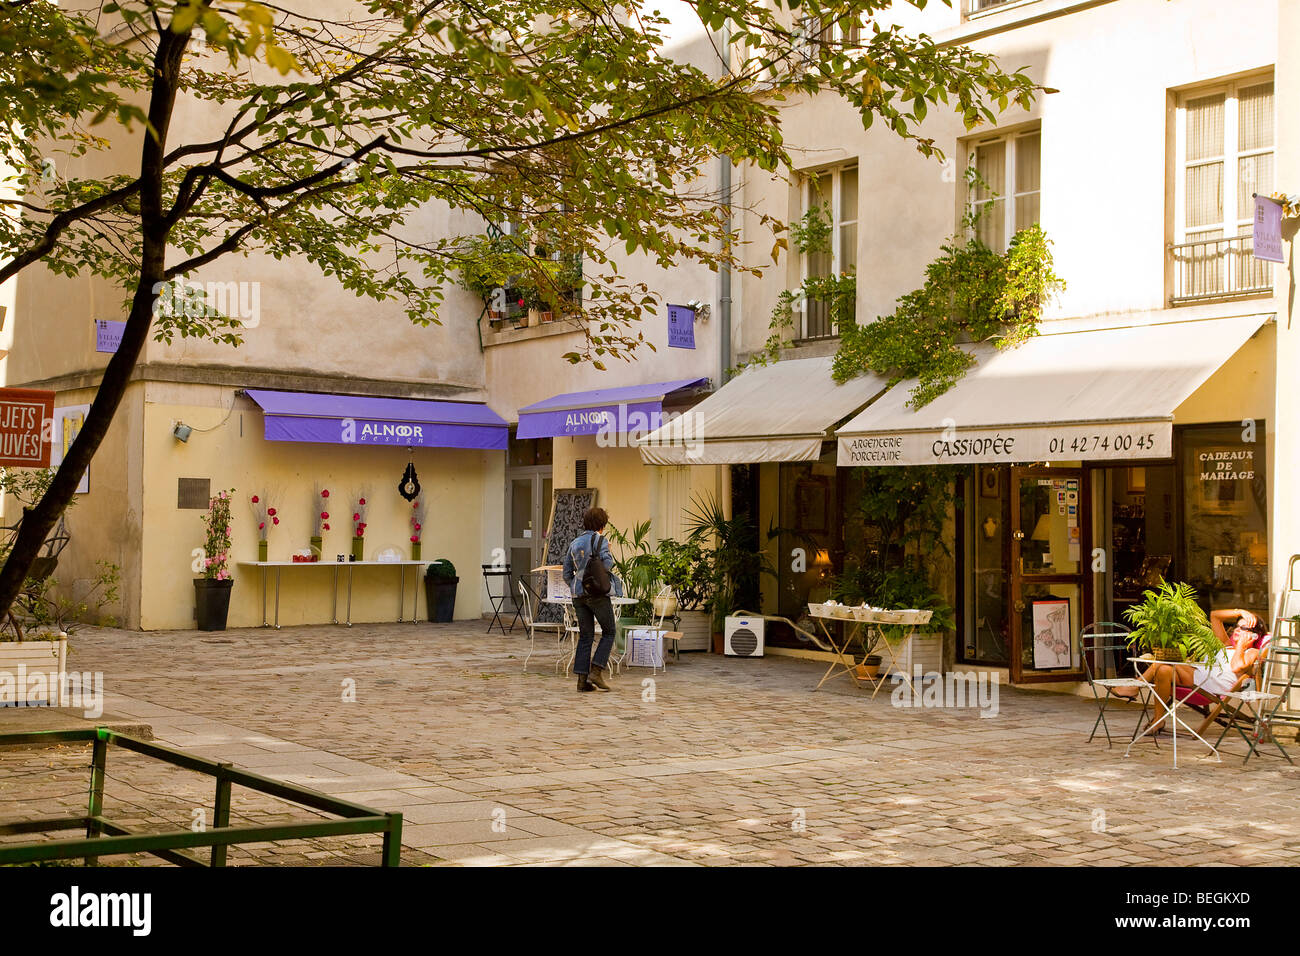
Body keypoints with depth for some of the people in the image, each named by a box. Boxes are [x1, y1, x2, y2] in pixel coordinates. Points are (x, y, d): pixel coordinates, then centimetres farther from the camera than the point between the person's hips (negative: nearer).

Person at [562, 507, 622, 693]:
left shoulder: (575, 543, 13)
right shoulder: (600, 540, -6)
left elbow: (567, 574, 13)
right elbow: (607, 564, -18)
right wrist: (609, 553, 3)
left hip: (578, 594, 6)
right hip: (598, 593, -6)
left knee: (585, 636, 9)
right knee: (609, 632, 7)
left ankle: (582, 680, 4)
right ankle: (596, 671, -5)